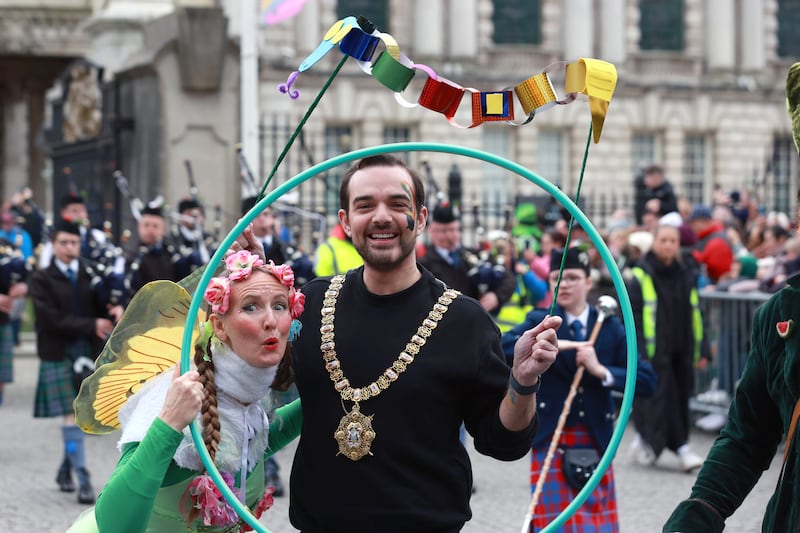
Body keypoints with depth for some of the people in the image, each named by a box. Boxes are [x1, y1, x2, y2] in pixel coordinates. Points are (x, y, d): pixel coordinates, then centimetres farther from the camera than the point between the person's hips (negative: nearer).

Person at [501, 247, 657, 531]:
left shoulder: (610, 327, 5)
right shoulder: (540, 321, 1)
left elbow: (647, 381, -3)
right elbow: (500, 348, -18)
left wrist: (601, 371, -16)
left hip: (596, 443, 2)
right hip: (551, 442, -2)